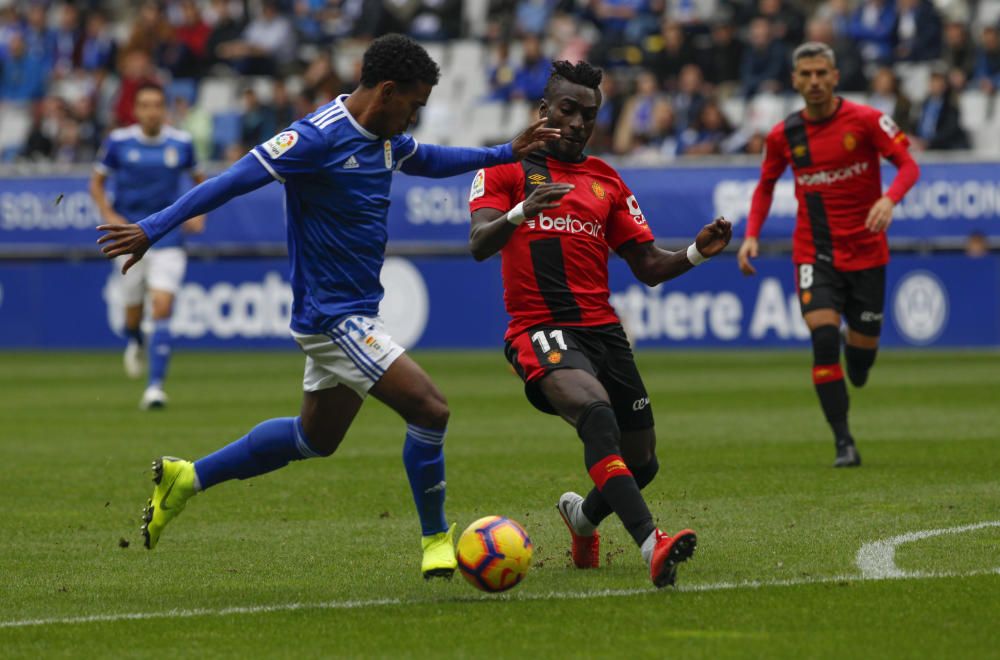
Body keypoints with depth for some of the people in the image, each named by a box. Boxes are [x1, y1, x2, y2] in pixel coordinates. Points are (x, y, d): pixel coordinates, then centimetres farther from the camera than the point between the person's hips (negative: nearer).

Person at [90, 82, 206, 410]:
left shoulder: (181, 143, 0)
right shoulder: (118, 141, -3)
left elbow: (198, 178, 16)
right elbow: (97, 182, 7)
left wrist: (199, 212, 0)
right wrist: (109, 215, -7)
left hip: (168, 238, -1)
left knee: (162, 309, -15)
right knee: (134, 308, 8)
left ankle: (155, 386, -16)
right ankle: (134, 342, 47)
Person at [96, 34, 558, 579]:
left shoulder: (385, 140, 8)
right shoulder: (319, 137, -19)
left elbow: (430, 161, 30)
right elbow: (232, 181, -19)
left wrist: (506, 154, 22)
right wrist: (152, 230, -22)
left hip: (349, 317, 10)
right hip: (331, 316, -10)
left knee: (315, 439, 21)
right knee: (429, 409, -14)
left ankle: (187, 478, 30)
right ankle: (436, 540, 2)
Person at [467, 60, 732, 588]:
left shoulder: (606, 182, 21)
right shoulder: (508, 168, 7)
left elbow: (649, 267, 18)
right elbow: (478, 244, -9)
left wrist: (697, 253, -2)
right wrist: (520, 213, -29)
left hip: (602, 328, 6)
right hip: (540, 326, -6)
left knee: (641, 465, 7)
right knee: (597, 413, -34)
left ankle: (583, 515, 41)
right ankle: (651, 545, -45)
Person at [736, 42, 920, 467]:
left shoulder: (865, 120, -8)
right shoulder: (783, 136, 1)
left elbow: (908, 165, -11)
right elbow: (766, 185, 16)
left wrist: (889, 199, -32)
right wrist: (751, 235, 2)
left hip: (866, 252, 0)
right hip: (814, 254, 0)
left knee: (862, 348, 3)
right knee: (824, 336, -20)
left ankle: (856, 374, 44)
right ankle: (843, 443, -16)